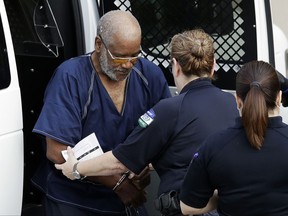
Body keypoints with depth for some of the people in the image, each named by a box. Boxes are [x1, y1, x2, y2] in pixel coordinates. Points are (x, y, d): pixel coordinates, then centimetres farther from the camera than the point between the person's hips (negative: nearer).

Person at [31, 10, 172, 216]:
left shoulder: (150, 75, -5)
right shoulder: (70, 77, -16)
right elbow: (57, 152, -19)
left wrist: (146, 166, -18)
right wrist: (117, 182, -19)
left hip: (126, 198, 4)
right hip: (71, 199, -3)